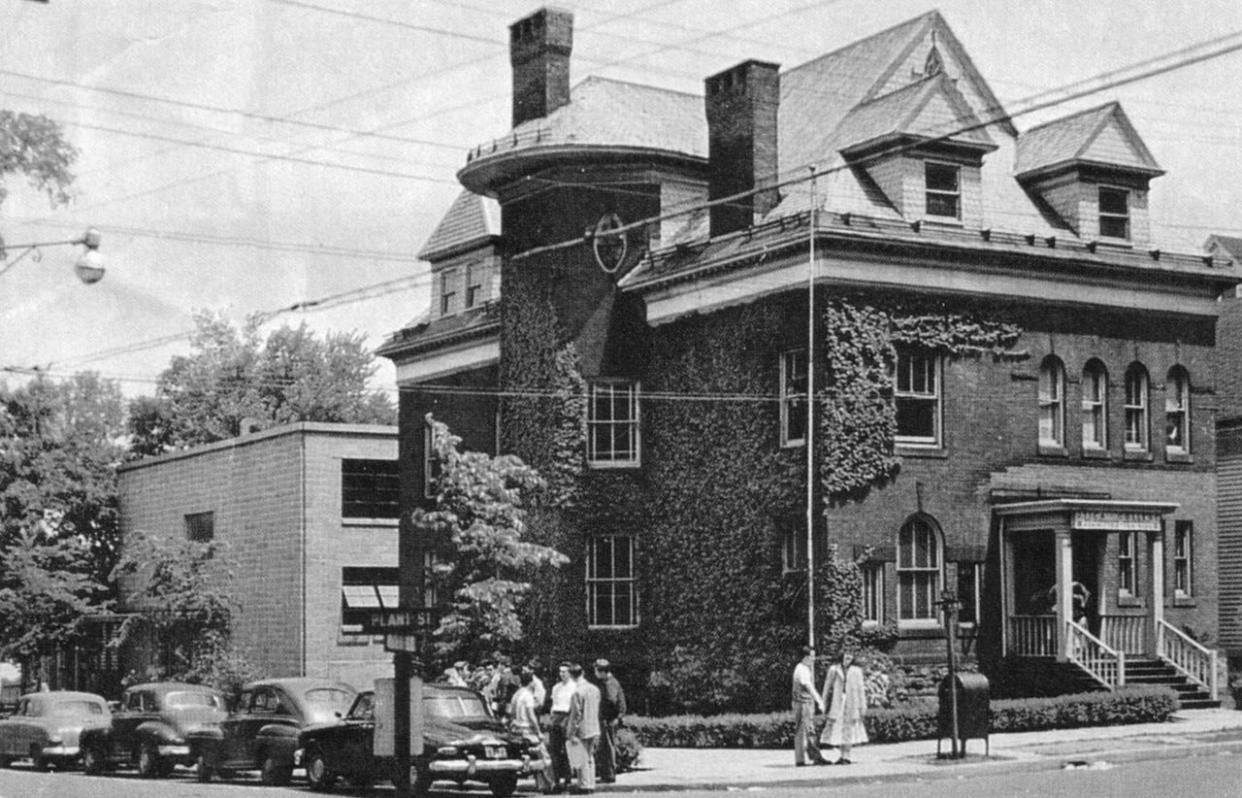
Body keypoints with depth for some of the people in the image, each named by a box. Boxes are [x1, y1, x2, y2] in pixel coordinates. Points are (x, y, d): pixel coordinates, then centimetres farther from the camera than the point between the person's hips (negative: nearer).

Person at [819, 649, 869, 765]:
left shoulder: (856, 671, 4)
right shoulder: (834, 669, 3)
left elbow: (860, 689, 5)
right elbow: (828, 686, 7)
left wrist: (863, 706, 2)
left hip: (851, 703, 0)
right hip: (837, 702, 0)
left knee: (849, 728, 2)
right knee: (837, 728, -3)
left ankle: (846, 756, 7)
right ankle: (843, 755, 6)